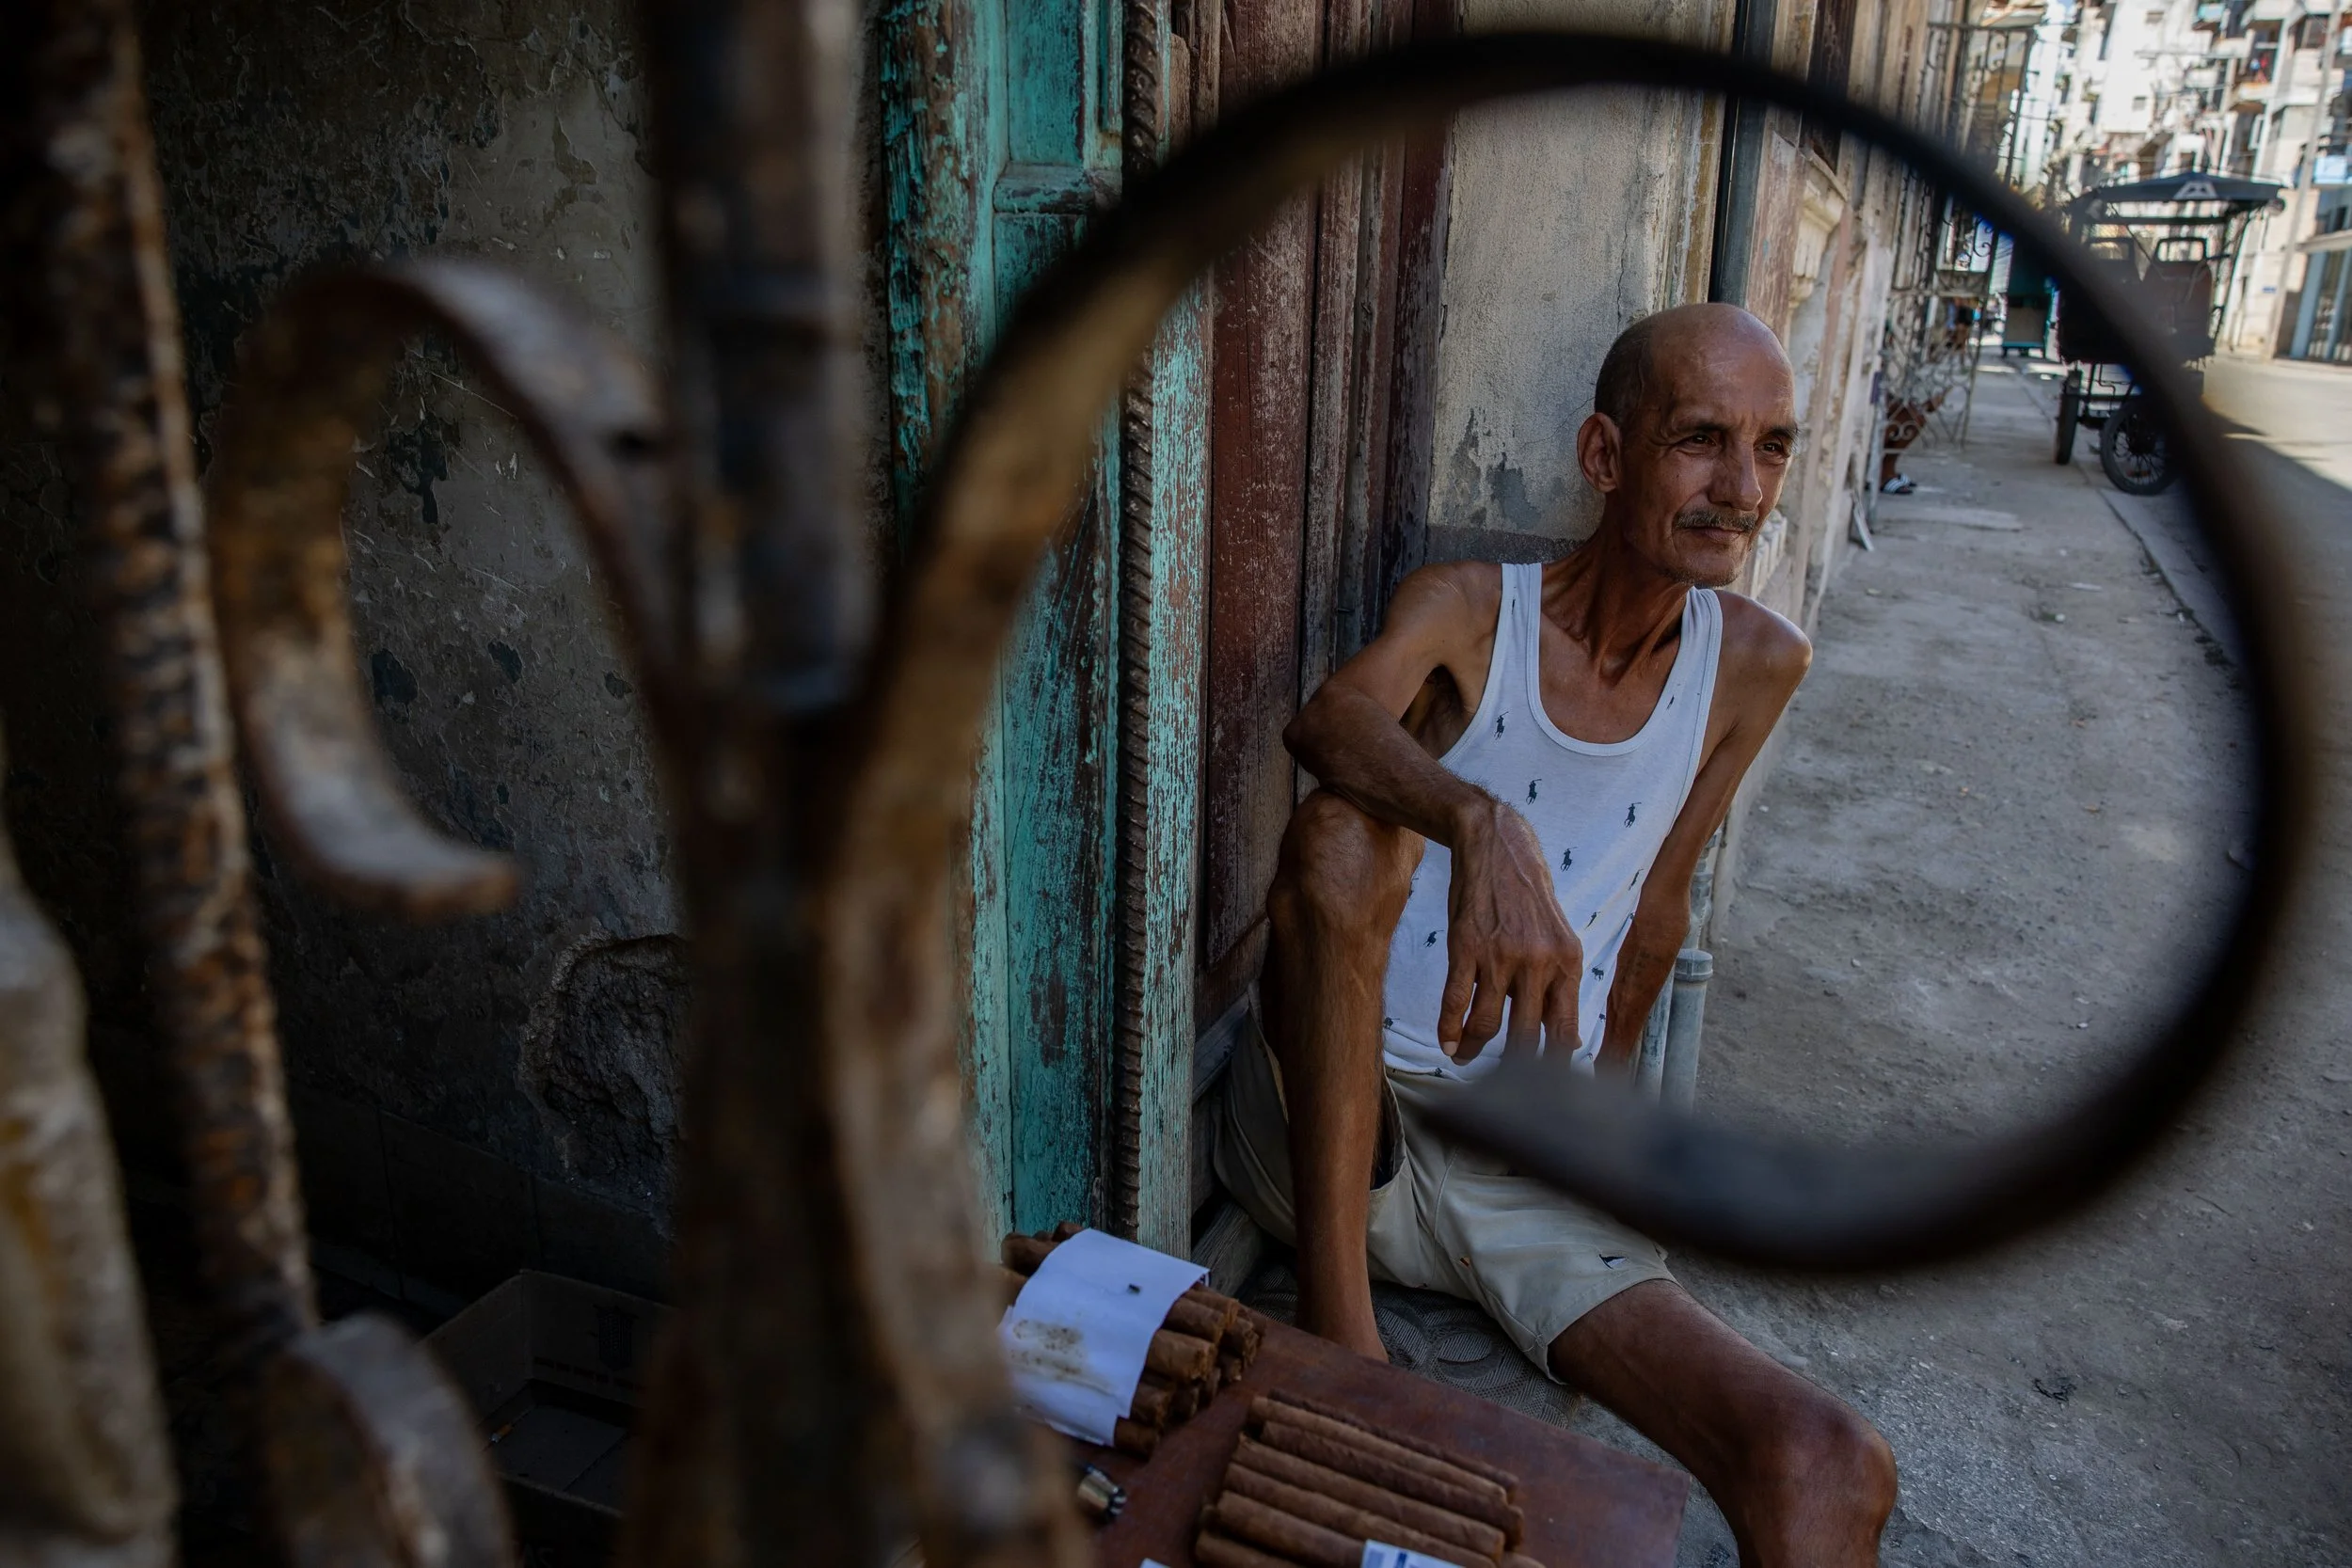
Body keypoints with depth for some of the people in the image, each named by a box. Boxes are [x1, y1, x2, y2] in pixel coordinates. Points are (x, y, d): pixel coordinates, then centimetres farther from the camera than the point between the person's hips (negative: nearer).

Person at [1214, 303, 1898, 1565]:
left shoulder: (1755, 667, 4)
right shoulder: (1469, 609, -6)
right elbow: (1329, 718, -30)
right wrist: (1484, 827, -49)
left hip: (1521, 1169, 2)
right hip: (1330, 1129, -2)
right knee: (1342, 836, -33)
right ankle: (1334, 1313, -23)